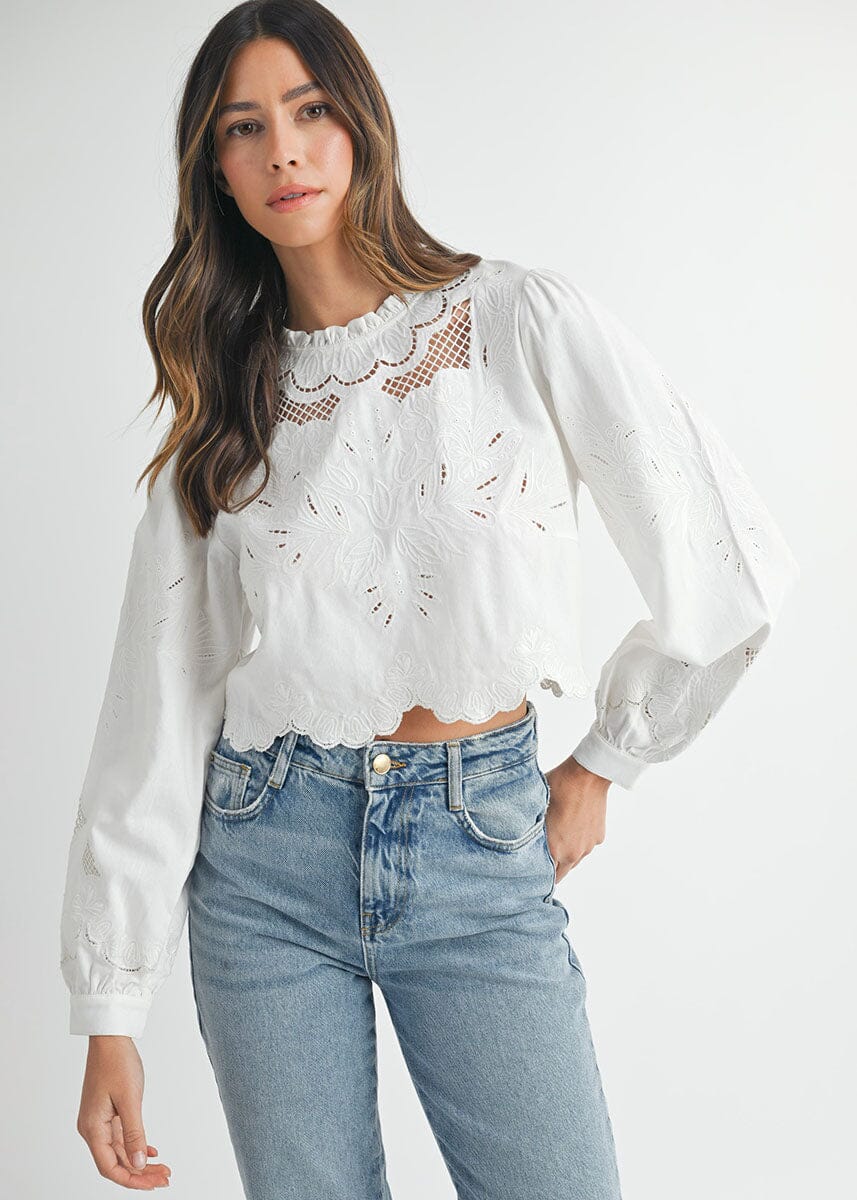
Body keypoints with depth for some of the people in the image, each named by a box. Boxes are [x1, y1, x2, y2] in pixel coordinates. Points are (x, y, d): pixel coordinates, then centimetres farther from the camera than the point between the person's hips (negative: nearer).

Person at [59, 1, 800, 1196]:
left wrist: (601, 761, 6)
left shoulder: (527, 321, -4)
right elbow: (157, 709, 2)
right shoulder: (224, 406, 5)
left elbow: (728, 569, -2)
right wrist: (110, 1008, -1)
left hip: (482, 849, -2)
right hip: (267, 856, 2)